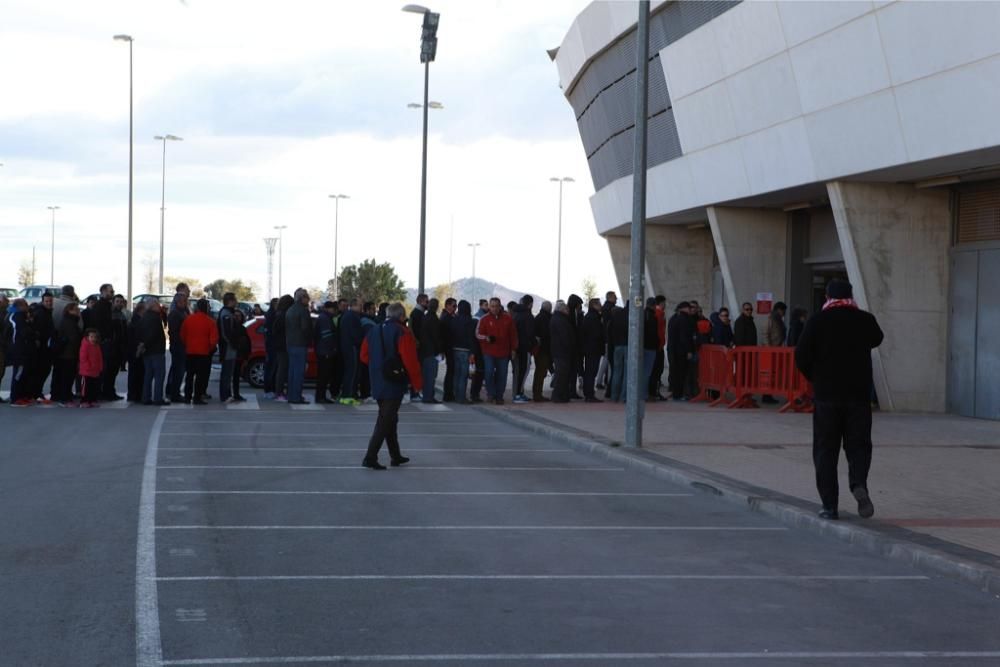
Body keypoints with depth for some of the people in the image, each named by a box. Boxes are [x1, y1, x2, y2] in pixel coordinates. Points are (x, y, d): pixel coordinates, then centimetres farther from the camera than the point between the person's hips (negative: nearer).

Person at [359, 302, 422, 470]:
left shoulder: (373, 331, 9)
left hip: (377, 384, 7)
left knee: (388, 418, 18)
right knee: (386, 420, -5)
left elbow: (364, 356, 12)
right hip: (394, 384, -7)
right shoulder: (402, 333, -12)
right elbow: (410, 361, -17)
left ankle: (395, 455, 26)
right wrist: (417, 382, -6)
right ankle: (370, 457, -11)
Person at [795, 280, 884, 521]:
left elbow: (801, 356, -7)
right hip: (859, 394, 1)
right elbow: (876, 339, 22)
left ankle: (829, 504, 3)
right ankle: (859, 483, -18)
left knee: (825, 450, 5)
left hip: (826, 394, -1)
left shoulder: (817, 321, -5)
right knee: (858, 445, 9)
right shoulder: (865, 320, 0)